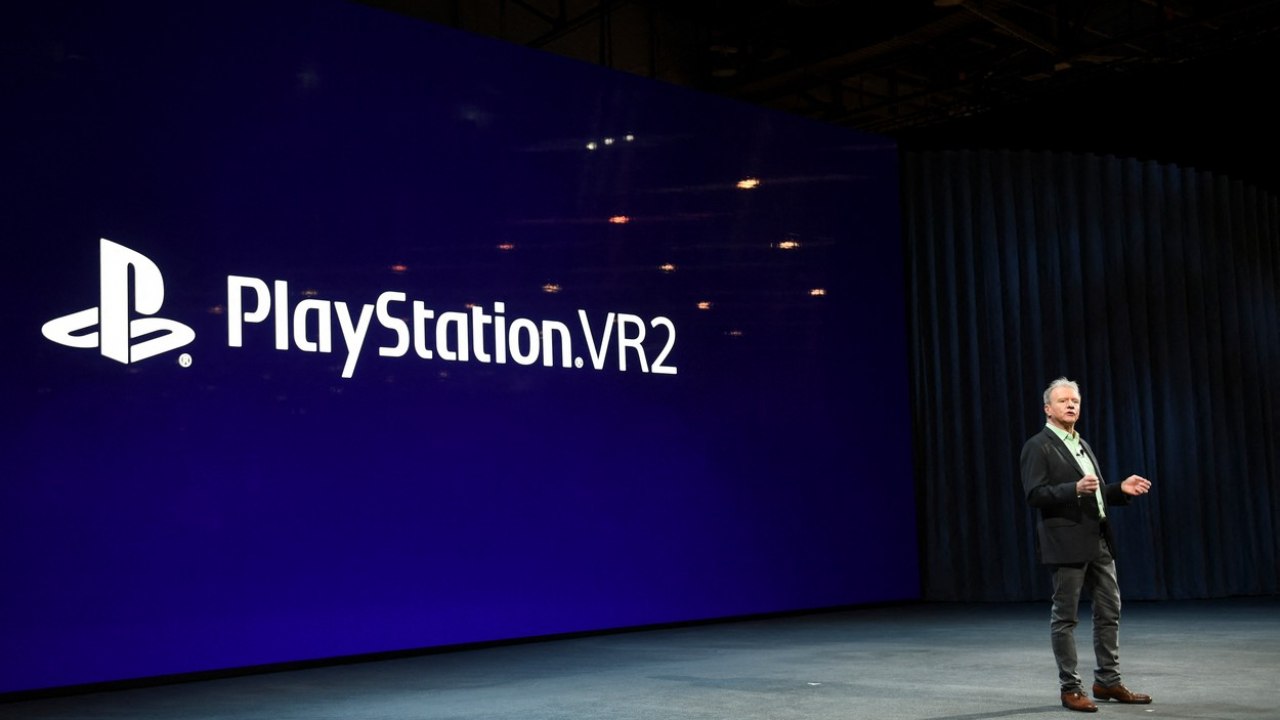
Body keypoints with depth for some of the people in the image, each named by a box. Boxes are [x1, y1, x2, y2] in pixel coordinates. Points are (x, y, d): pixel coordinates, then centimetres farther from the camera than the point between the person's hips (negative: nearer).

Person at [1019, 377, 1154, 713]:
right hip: (1067, 543, -8)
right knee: (1065, 617, 0)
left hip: (1099, 541, 8)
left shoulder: (1082, 445, 19)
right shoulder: (1038, 447, -7)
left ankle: (1108, 682, 20)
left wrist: (1121, 489, 6)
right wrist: (1075, 488, -27)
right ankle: (1070, 688, 7)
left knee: (1109, 612, 10)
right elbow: (1035, 495, -16)